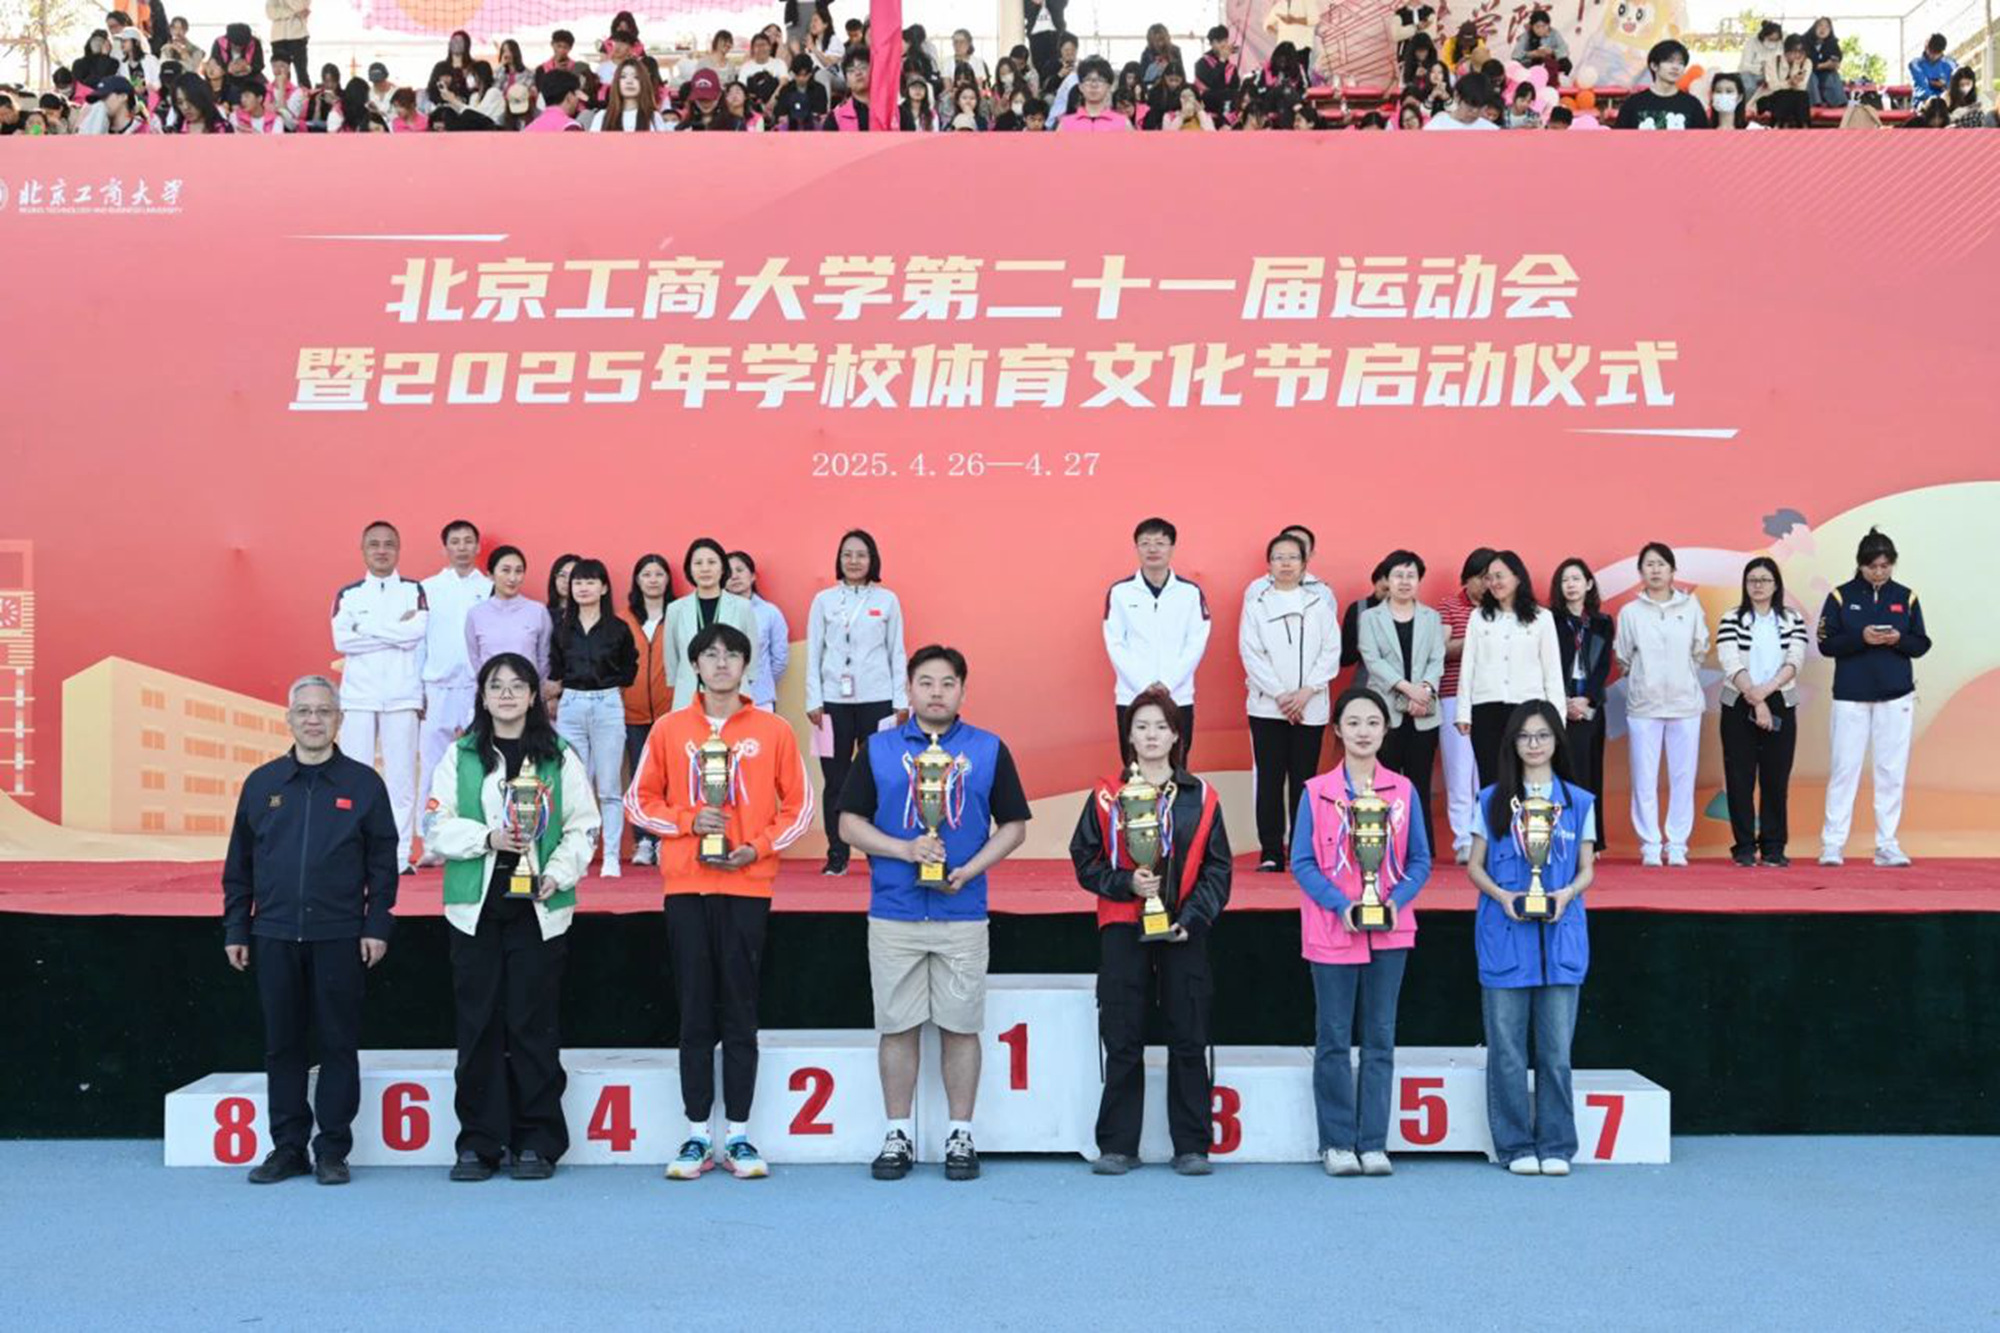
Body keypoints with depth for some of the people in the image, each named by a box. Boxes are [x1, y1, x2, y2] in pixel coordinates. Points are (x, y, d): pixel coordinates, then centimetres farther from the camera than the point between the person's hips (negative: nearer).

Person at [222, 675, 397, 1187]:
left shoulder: (363, 784, 2)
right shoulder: (261, 784, 8)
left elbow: (383, 863, 3)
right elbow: (238, 866, 12)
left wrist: (377, 926, -4)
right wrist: (235, 929, 8)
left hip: (339, 937, -2)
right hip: (274, 935, 2)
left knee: (338, 1044, 2)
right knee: (281, 1044, 7)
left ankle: (332, 1150, 10)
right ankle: (287, 1146, 17)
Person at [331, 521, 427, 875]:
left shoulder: (414, 590, 8)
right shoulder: (347, 594, 10)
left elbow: (418, 630, -9)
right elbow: (341, 640, -6)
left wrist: (367, 627, -7)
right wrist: (396, 629, -8)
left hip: (402, 696, 0)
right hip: (358, 695, 1)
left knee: (401, 776, -1)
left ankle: (400, 854, 3)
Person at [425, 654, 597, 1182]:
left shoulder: (560, 757, 7)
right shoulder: (461, 755, 9)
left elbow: (582, 827, 4)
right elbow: (440, 825, 4)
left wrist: (557, 875, -11)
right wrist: (487, 838, -12)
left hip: (539, 909, -1)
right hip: (475, 906, 1)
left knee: (534, 1026, 1)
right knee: (478, 1025, 3)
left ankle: (537, 1142, 10)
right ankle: (478, 1142, 11)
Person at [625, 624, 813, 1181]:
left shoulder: (773, 730, 3)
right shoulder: (669, 729, 5)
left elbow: (799, 804, 7)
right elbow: (639, 800, 8)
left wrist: (759, 847, -7)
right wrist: (688, 821, -9)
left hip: (747, 887, -1)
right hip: (686, 886, 1)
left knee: (740, 1014, 3)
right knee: (694, 1014, 4)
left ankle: (738, 1135, 10)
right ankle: (697, 1135, 11)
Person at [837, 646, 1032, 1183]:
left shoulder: (989, 750, 6)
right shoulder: (878, 749, 6)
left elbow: (1013, 825, 8)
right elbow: (850, 822, 5)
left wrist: (971, 868, -8)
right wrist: (905, 849, -11)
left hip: (963, 913, 0)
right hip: (893, 914, 0)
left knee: (960, 1026, 4)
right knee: (897, 1026, 5)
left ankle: (961, 1135, 15)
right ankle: (897, 1136, 15)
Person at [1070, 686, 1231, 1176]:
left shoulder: (1201, 798, 5)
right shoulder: (1107, 796, 4)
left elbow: (1217, 867, 5)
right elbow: (1084, 860, 5)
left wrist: (1193, 917, -7)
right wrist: (1126, 882, -12)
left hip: (1184, 932, 0)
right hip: (1123, 929, 0)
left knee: (1188, 1040, 3)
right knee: (1122, 1041, 2)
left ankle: (1191, 1145, 12)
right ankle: (1117, 1145, 11)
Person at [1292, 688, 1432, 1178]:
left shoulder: (1403, 791, 5)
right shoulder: (1317, 792, 0)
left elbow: (1420, 860, 6)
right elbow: (1301, 862, -2)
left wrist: (1397, 901, -11)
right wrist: (1341, 904, -15)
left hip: (1389, 932, 2)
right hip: (1333, 932, -2)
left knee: (1380, 1038, 6)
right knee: (1334, 1039, 3)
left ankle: (1374, 1143, 12)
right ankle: (1337, 1142, 11)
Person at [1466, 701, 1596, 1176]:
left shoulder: (1579, 802, 9)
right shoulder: (1492, 801, 7)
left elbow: (1587, 868, 10)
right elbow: (1475, 865, 7)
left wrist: (1567, 893, -11)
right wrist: (1502, 896, -12)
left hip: (1561, 936, 1)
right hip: (1505, 936, 0)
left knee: (1556, 1048, 2)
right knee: (1506, 1048, 1)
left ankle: (1555, 1146, 11)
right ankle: (1516, 1146, 10)